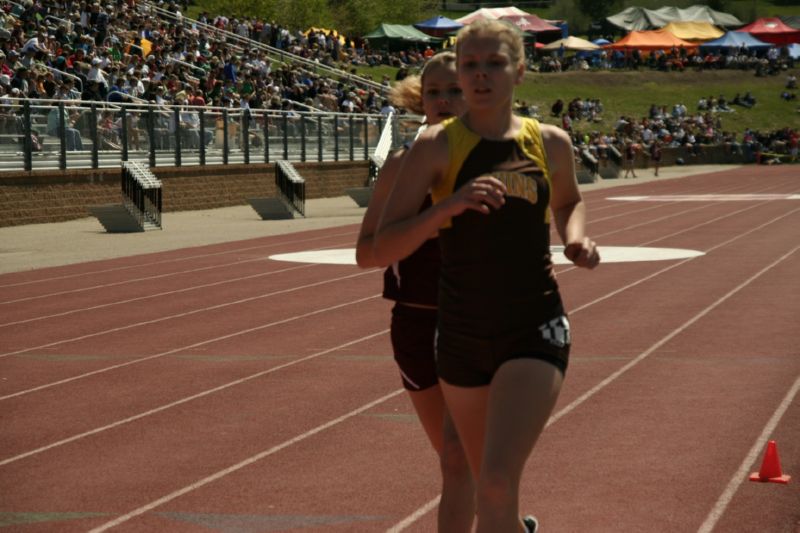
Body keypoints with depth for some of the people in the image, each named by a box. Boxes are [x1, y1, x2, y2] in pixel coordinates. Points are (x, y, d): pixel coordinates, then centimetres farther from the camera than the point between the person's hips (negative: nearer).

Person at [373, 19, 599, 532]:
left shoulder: (550, 143, 1)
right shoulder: (436, 146, -7)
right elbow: (383, 249, -12)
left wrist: (576, 239, 3)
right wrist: (448, 205, -26)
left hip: (536, 331, -1)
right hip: (462, 336, 1)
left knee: (496, 484, -19)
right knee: (490, 483, 20)